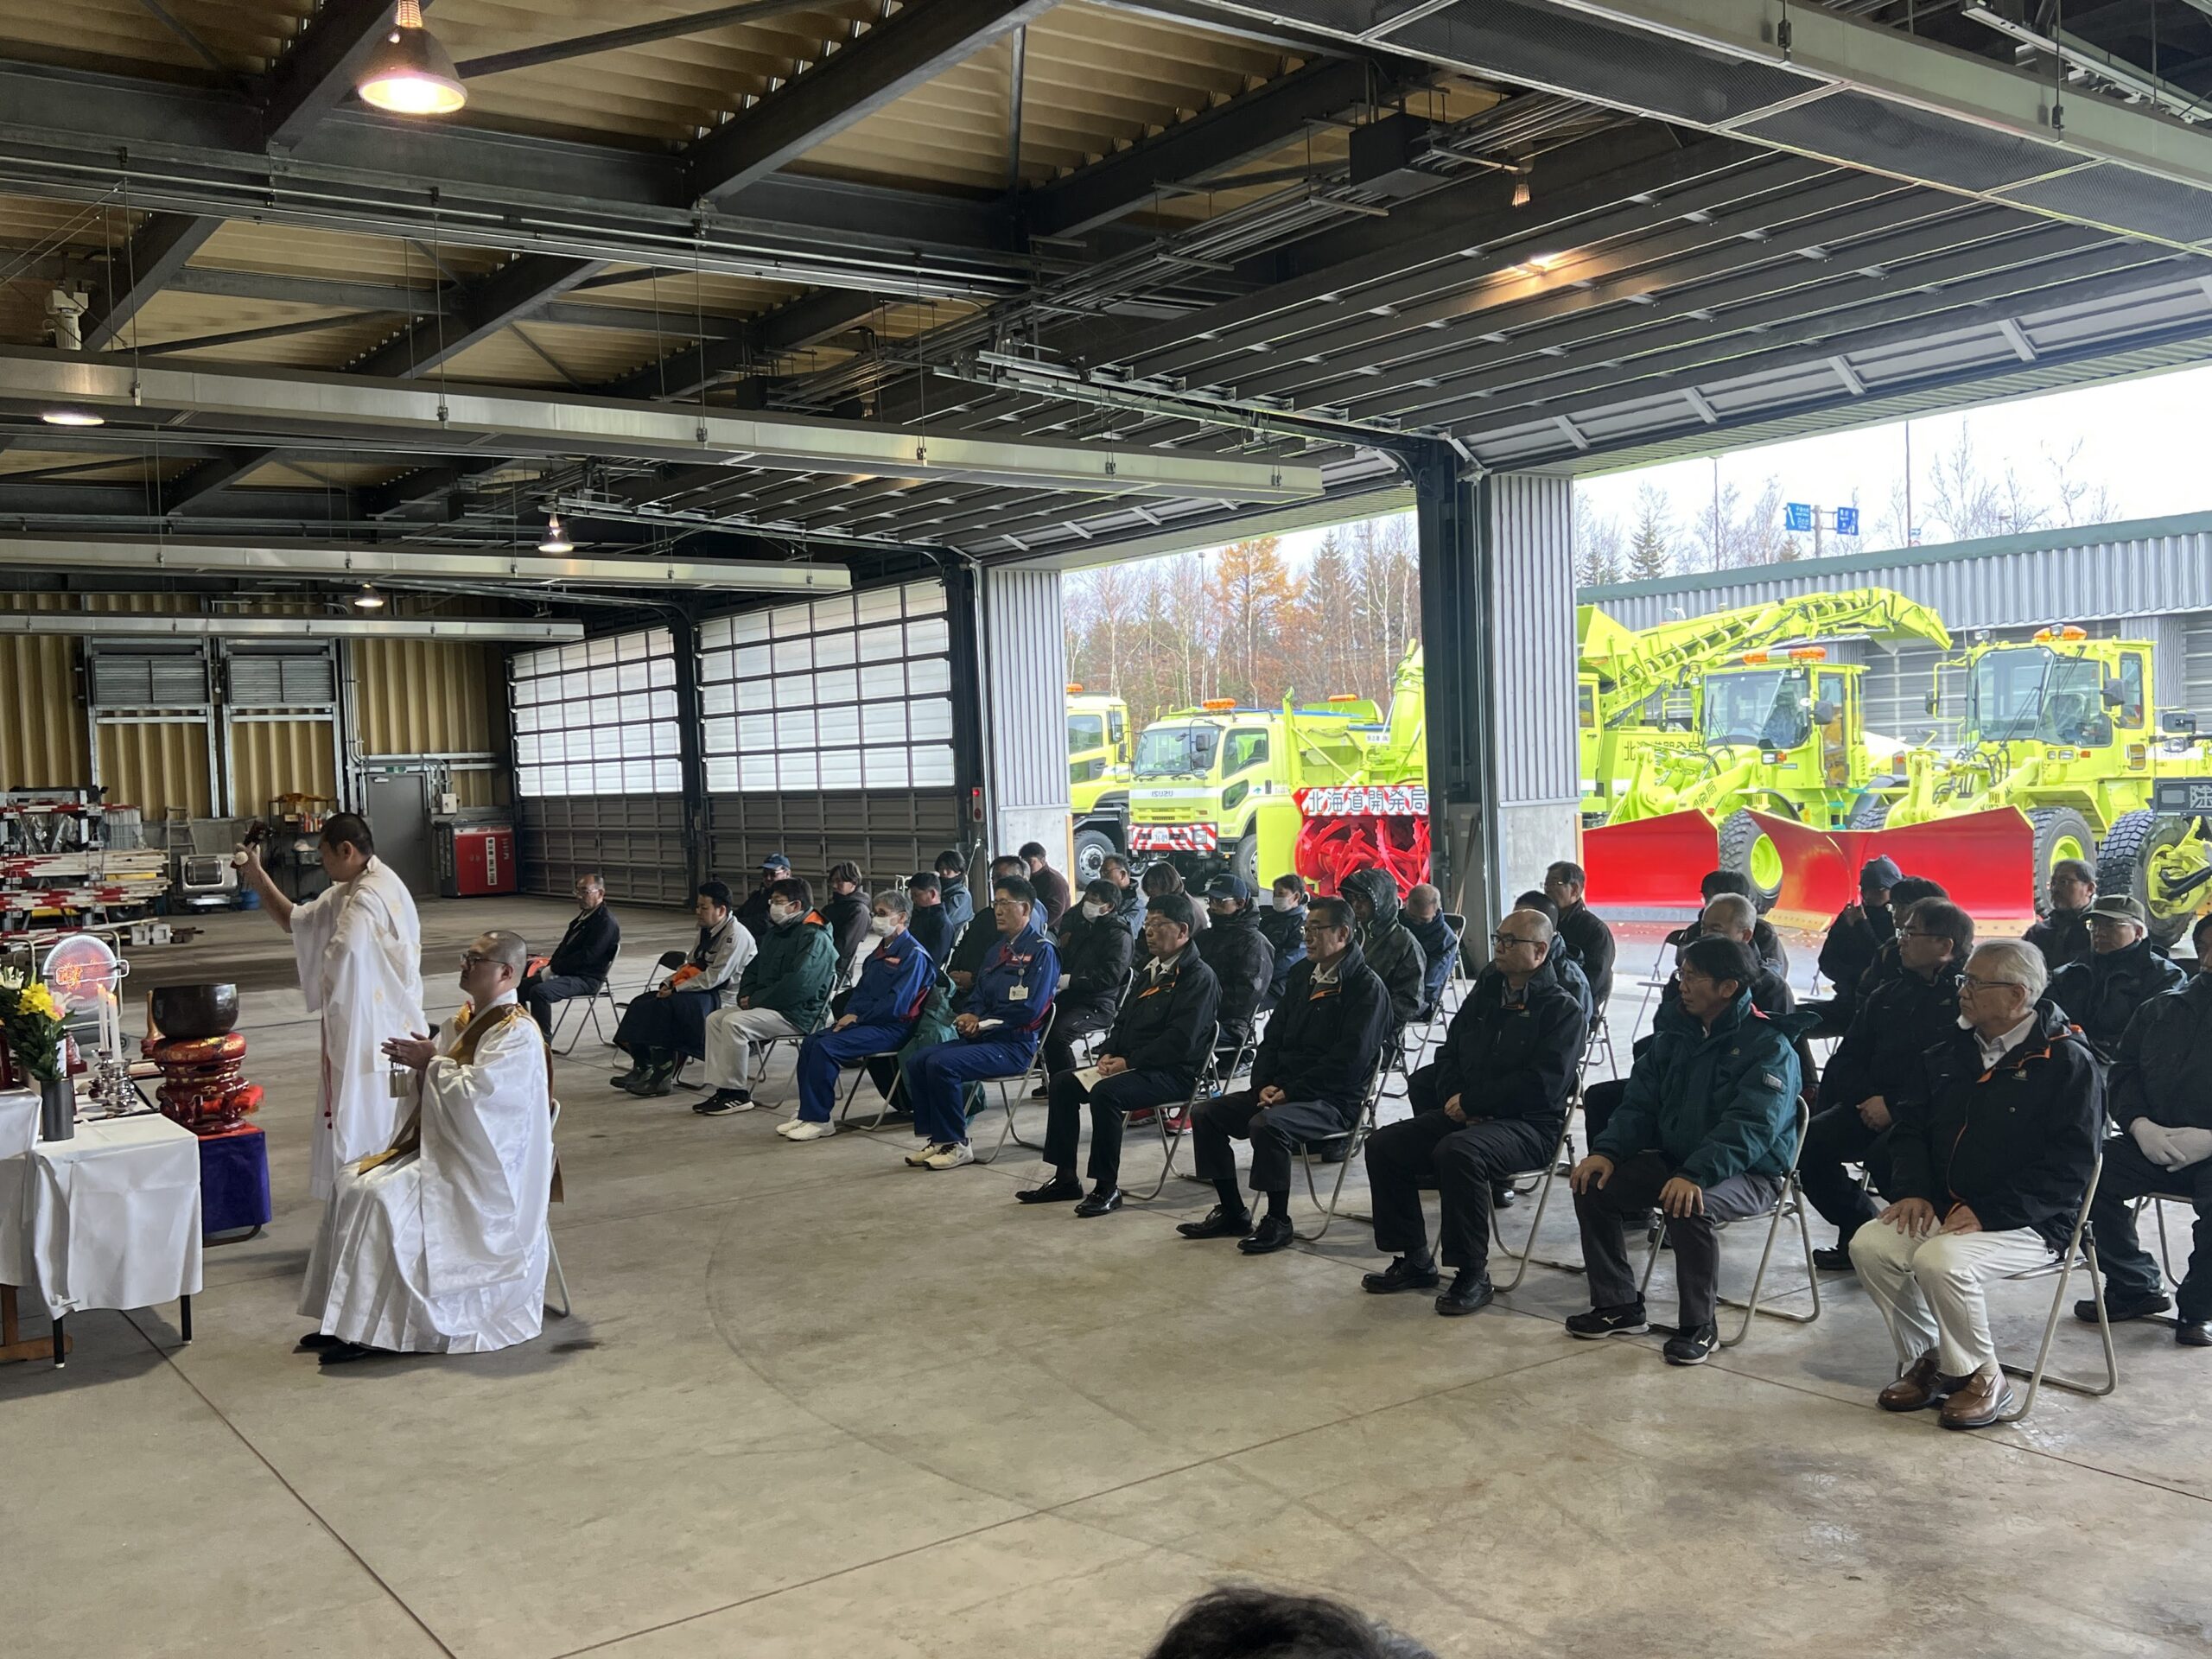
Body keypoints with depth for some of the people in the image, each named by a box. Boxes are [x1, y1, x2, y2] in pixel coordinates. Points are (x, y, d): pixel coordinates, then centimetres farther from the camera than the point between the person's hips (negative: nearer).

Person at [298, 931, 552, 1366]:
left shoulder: (517, 1035, -15)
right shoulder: (465, 1021, 13)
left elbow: (473, 1094, -25)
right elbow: (431, 1086, 15)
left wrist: (432, 1062, -13)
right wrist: (418, 1063, -6)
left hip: (481, 1165, -9)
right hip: (442, 1146, 9)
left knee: (384, 1198, -24)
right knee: (353, 1183, -5)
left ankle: (373, 1330, -16)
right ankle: (344, 1318, -3)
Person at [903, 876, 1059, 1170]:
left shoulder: (1041, 950, -8)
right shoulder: (999, 949, 19)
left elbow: (1029, 1009, -17)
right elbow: (977, 996, 20)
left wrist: (982, 1022, -11)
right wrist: (970, 1018, -4)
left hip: (1015, 1045, -9)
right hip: (982, 1036, 9)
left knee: (941, 1065, -25)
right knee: (918, 1062, -6)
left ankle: (956, 1145, -12)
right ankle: (936, 1140, 0)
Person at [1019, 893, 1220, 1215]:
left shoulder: (1199, 977, -12)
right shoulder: (1151, 971, 17)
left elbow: (1180, 1040, -21)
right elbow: (1123, 1020, 22)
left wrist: (1129, 1062, -19)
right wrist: (1109, 1053, 2)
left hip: (1174, 1074, -10)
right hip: (1130, 1065, 10)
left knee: (1106, 1092, -32)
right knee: (1063, 1084, 1)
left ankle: (1107, 1188, -21)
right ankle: (1063, 1179, 4)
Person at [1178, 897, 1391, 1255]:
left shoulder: (1367, 987, -11)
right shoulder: (1303, 974, 14)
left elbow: (1349, 1059, -20)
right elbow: (1274, 1035, 16)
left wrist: (1291, 1092, -20)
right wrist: (1265, 1084, -2)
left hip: (1333, 1100, -8)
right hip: (1282, 1089, 8)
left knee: (1266, 1124, -34)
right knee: (1206, 1114, -2)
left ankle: (1278, 1222, -16)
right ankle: (1232, 1213, 7)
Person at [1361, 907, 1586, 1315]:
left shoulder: (1562, 1009, -5)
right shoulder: (1485, 994, 17)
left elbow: (1541, 1085, -16)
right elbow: (1449, 1052, 22)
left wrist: (1471, 1101, -14)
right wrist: (1454, 1098, 0)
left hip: (1528, 1125, -8)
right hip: (1465, 1114, 8)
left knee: (1457, 1152, -36)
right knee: (1383, 1144, -7)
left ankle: (1472, 1274, -22)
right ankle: (1413, 1261, 2)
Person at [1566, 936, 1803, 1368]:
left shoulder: (1768, 1044, -16)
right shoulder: (1675, 1030, 7)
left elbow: (1751, 1126, -28)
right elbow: (1641, 1102, 7)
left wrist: (1696, 1176, -40)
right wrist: (1607, 1150, -11)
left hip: (1749, 1173, -7)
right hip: (1672, 1159, 7)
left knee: (1689, 1206, -36)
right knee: (1593, 1184, -8)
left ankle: (1699, 1326, -15)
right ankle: (1618, 1306, 6)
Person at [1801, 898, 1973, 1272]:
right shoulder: (1886, 996, 19)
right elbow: (1846, 1059, 17)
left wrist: (1895, 1106, -18)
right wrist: (1867, 1099, -4)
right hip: (1873, 1106, 7)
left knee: (1884, 1154, -34)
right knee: (1807, 1143, -13)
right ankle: (1860, 1233, 4)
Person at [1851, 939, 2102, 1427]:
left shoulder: (2069, 1061, -9)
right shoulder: (1954, 1052, 13)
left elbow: (2068, 1164, -16)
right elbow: (1912, 1127, 17)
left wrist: (1988, 1213, -22)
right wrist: (1914, 1191, -2)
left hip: (2029, 1223, -7)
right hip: (1944, 1209, 7)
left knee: (1941, 1260, -32)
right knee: (1870, 1245, -17)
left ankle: (1981, 1377, -8)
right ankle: (1924, 1361, 2)